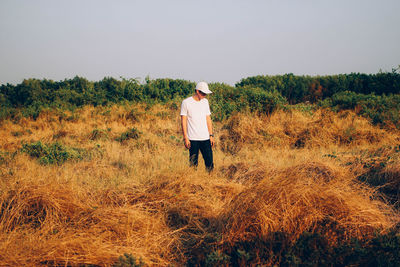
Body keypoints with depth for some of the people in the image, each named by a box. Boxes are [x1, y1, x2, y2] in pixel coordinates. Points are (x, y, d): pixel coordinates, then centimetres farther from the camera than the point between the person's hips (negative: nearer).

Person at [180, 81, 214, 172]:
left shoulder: (205, 101, 12)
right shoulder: (186, 102, -3)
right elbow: (183, 121, -3)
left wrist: (211, 135, 12)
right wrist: (185, 138, -8)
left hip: (205, 138, 4)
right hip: (193, 139, -4)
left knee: (209, 161, 0)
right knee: (193, 162, -1)